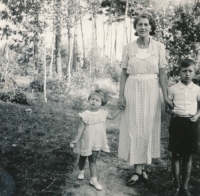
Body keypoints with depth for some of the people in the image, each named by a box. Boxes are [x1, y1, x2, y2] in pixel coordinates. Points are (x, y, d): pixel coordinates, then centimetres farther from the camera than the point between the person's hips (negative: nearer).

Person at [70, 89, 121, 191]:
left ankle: (94, 180, 13)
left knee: (93, 159, 5)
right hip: (86, 141, -2)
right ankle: (81, 172, 46)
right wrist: (76, 140, -16)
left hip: (96, 141, 2)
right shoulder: (85, 115, -19)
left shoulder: (103, 113, -6)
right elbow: (81, 128, -14)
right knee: (83, 157, 19)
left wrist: (119, 108, 6)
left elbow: (112, 116, 13)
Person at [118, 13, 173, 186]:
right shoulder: (128, 48, 2)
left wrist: (166, 96, -6)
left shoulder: (159, 47, 1)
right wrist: (121, 95, -3)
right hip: (132, 90, 0)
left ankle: (142, 166, 20)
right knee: (134, 129, 2)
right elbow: (124, 73, 4)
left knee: (149, 129, 6)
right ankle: (138, 170, 11)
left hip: (151, 91, 0)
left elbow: (162, 73, 0)